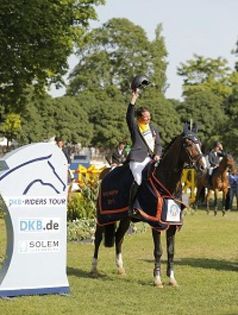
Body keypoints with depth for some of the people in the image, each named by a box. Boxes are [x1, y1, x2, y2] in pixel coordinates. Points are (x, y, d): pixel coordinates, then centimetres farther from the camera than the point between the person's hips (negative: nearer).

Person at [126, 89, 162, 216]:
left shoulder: (152, 128, 23)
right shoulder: (134, 126, 7)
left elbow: (158, 144, 21)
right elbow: (129, 115, -11)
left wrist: (157, 154, 1)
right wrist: (134, 98, -19)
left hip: (151, 159, 6)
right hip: (138, 158, -6)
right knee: (138, 180, -24)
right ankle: (131, 207, -21)